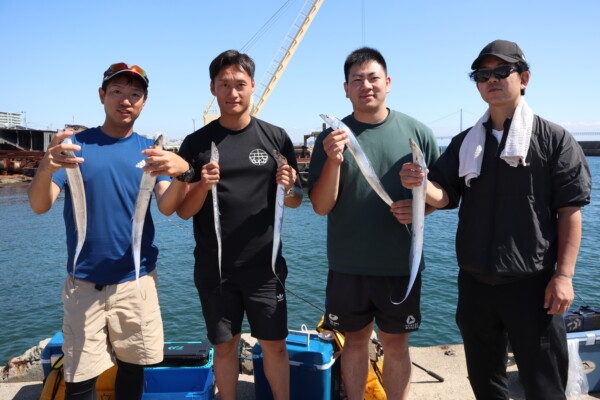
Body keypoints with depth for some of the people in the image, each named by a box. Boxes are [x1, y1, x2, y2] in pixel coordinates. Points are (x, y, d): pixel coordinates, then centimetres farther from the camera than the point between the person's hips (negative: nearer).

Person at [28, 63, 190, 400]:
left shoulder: (149, 150, 4)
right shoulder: (75, 144, -1)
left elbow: (167, 206, -9)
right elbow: (40, 206, -11)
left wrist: (182, 173, -32)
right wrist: (46, 169, -33)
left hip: (137, 279, 2)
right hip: (84, 281, -1)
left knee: (133, 366, 12)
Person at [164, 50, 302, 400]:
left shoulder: (276, 138, 0)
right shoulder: (196, 143, 0)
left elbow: (296, 201, 5)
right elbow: (183, 211, 0)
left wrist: (289, 188, -17)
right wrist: (202, 186, -20)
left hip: (264, 266, 0)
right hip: (214, 268, 0)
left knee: (275, 345, 8)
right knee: (225, 345, 13)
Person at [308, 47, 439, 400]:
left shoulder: (417, 132, -2)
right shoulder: (331, 138, -3)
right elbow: (321, 207, -7)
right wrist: (333, 161, -22)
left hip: (400, 266, 0)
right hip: (348, 267, 1)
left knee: (396, 344, 13)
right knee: (355, 340, 16)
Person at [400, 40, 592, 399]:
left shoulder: (554, 139, -2)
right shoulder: (464, 143, 8)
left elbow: (570, 211, -5)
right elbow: (444, 197, 1)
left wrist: (564, 275, -11)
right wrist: (422, 185, -21)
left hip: (532, 284, -3)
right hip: (475, 283, 4)